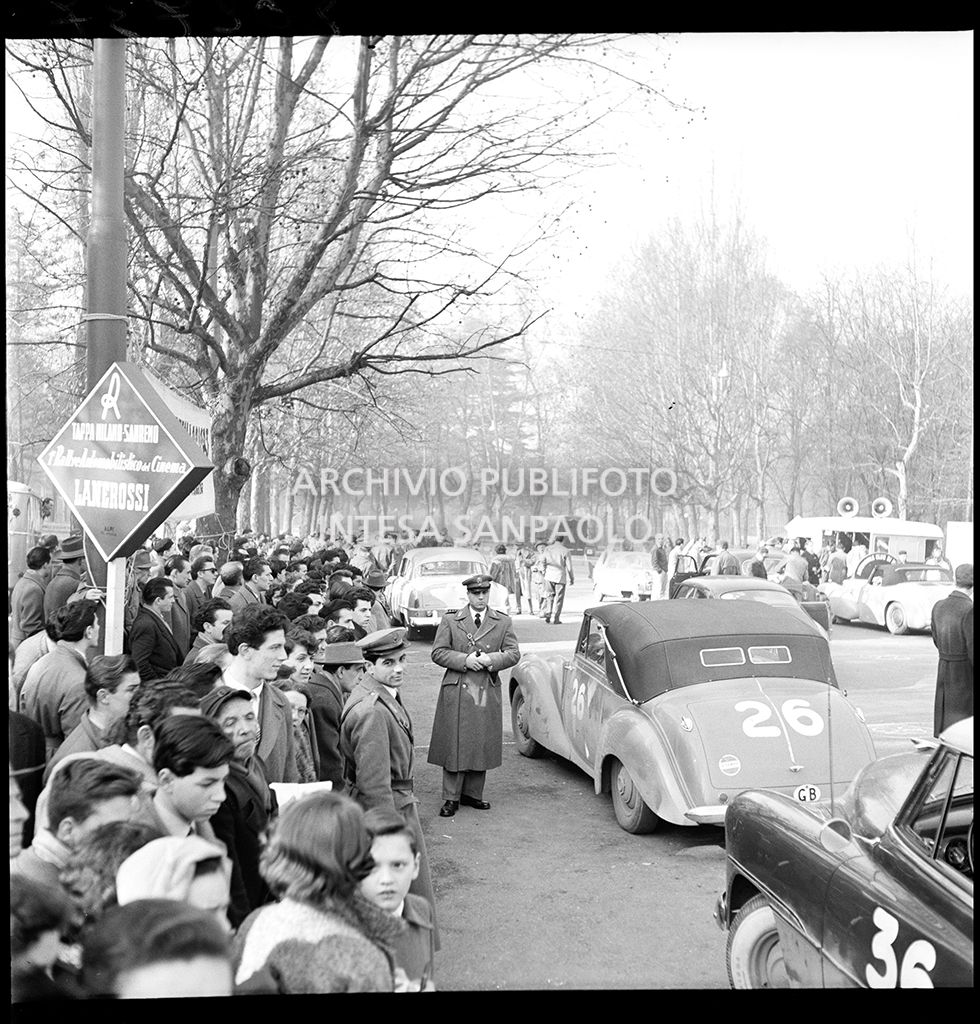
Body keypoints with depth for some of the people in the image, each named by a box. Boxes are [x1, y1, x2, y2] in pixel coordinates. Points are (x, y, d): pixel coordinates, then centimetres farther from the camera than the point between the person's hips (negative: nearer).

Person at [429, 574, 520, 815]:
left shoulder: (503, 622, 10)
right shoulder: (450, 621, 5)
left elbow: (514, 654, 5)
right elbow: (438, 653, -1)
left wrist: (491, 660, -13)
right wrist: (465, 660, -14)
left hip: (488, 693, 2)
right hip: (456, 693, -2)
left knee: (482, 745, 6)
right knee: (454, 745, -1)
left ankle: (472, 793, 20)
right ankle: (451, 798, 7)